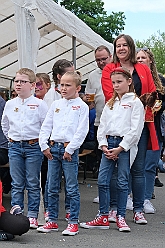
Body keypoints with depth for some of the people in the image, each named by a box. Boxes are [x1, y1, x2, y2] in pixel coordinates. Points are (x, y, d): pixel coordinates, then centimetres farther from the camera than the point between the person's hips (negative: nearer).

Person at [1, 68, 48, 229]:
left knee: (33, 184, 3)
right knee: (17, 184, 6)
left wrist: (40, 141, -1)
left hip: (33, 147, -3)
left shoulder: (39, 104, -4)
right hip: (15, 147, 3)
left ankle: (32, 216, 9)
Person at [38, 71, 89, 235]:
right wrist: (44, 146, 2)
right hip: (53, 148, 5)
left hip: (70, 149, -5)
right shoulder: (56, 105, 13)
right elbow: (45, 126, 13)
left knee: (72, 189, -1)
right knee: (52, 188, 9)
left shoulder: (82, 107, -2)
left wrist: (69, 149, -14)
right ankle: (52, 221, 18)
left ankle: (73, 223, 5)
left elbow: (81, 131, -10)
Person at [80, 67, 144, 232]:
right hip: (109, 144, 5)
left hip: (125, 145, -5)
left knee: (122, 182, -1)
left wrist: (120, 148, -12)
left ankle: (120, 217, 10)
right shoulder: (110, 103, 18)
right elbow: (102, 125, 15)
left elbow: (135, 129, -9)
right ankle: (103, 218, 7)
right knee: (102, 181, 0)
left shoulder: (135, 102, -2)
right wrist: (104, 145, 0)